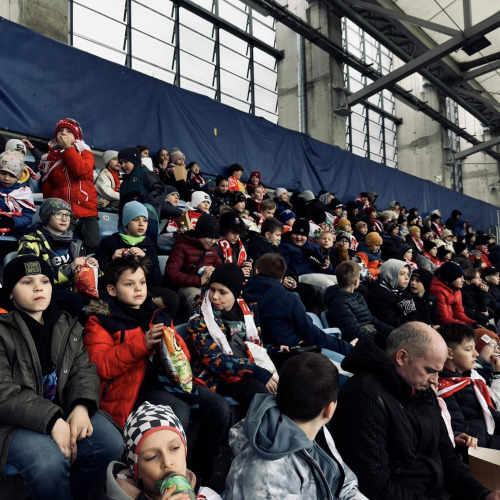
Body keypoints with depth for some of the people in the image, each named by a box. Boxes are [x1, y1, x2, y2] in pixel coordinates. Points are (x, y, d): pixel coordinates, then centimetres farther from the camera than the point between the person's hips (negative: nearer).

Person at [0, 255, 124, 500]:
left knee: (112, 444, -18)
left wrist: (82, 406, -20)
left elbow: (84, 370, 2)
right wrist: (52, 421, -27)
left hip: (64, 408, 5)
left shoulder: (67, 326, 8)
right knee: (50, 462, -33)